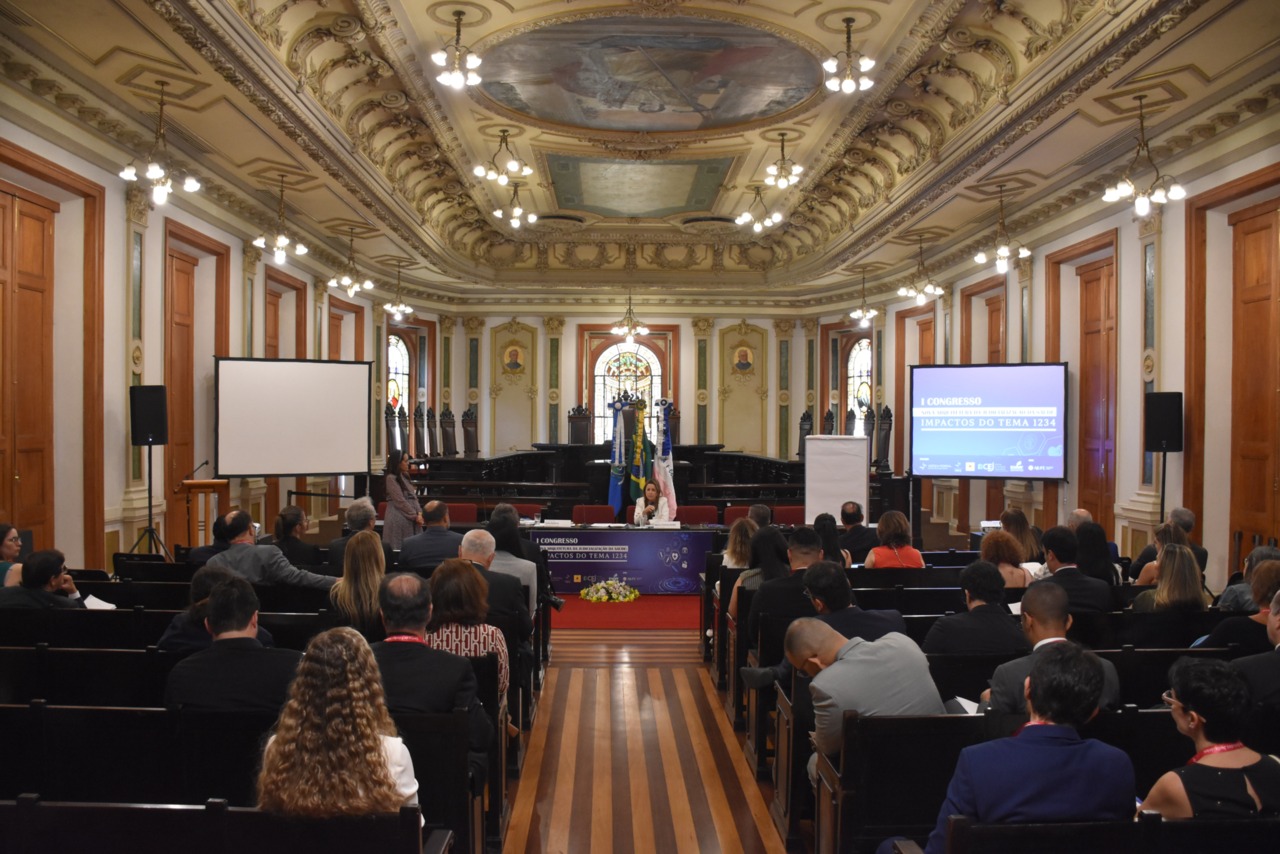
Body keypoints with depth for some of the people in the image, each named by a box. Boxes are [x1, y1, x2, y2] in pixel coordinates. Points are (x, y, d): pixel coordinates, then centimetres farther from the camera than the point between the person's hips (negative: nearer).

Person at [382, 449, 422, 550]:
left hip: (411, 519, 8)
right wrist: (415, 516, -11)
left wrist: (419, 513, -4)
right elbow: (400, 501, -13)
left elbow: (414, 497, 11)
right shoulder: (391, 478, -9)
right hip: (398, 519, -7)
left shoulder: (405, 477, 15)